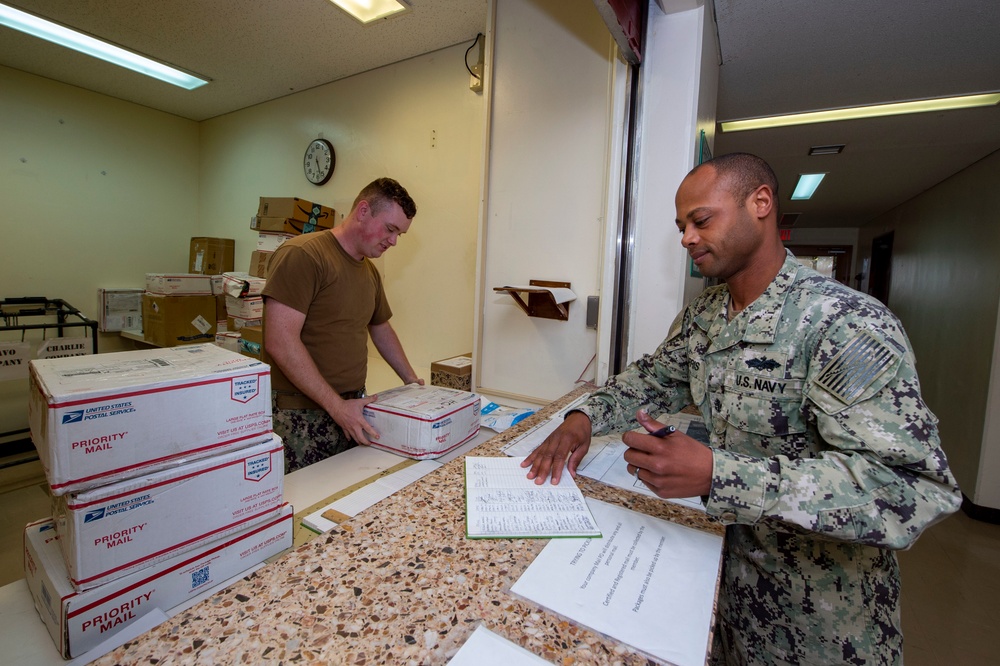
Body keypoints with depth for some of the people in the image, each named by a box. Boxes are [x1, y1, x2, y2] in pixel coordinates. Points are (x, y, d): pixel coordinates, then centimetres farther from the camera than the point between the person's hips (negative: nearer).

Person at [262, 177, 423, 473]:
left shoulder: (370, 271, 14)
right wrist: (337, 406, -19)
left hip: (352, 409, 7)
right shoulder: (302, 255, -12)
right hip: (302, 415, -7)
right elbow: (281, 343, -20)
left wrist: (411, 380, 21)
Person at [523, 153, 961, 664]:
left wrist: (717, 474, -42)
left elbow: (915, 489, -32)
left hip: (819, 600, -5)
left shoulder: (848, 323, -27)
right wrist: (585, 418, -13)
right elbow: (653, 378, 5)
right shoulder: (702, 314, -4)